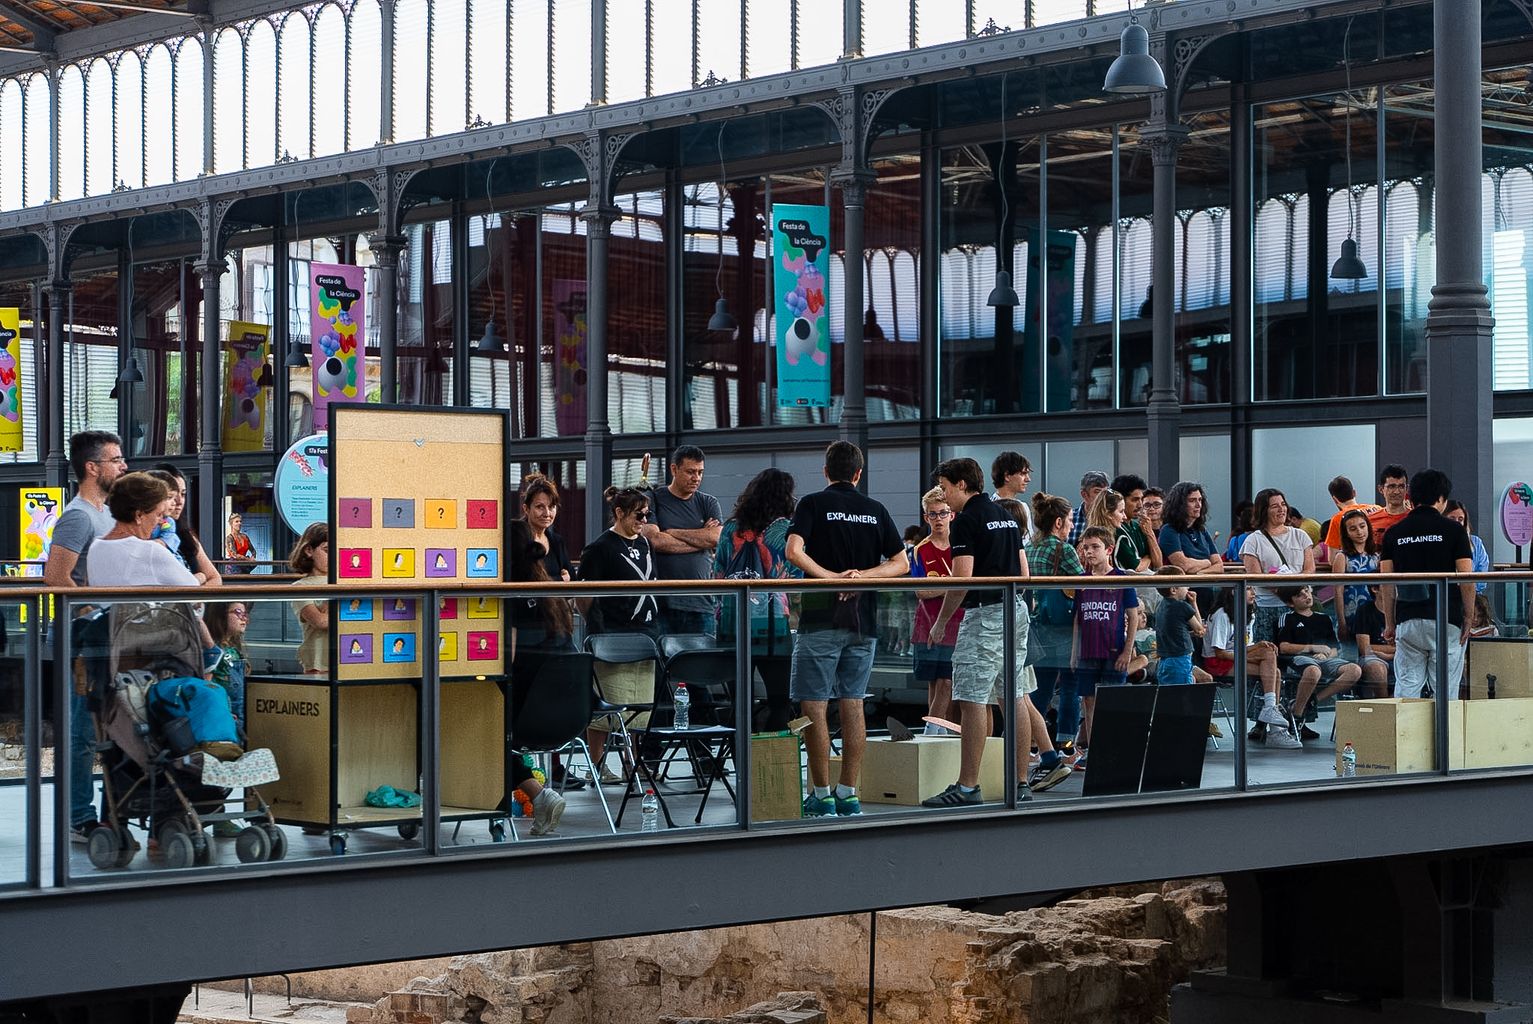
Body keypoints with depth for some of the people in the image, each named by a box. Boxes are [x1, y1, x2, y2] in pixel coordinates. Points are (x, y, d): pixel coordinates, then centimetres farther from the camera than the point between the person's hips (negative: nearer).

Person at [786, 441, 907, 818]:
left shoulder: (813, 504, -1)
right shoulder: (876, 511, 10)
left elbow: (794, 551, -16)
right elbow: (901, 563, 6)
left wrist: (830, 577, -14)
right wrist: (862, 575, -5)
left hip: (821, 620, -4)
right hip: (863, 621, 4)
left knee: (814, 706, -1)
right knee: (853, 705, 9)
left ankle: (821, 795, -2)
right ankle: (849, 794, 10)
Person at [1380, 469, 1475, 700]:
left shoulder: (1394, 533, 7)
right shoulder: (1453, 530, -2)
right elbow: (1466, 579, -5)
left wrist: (1389, 623, 13)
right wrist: (1469, 618, 4)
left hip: (1407, 619, 3)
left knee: (1406, 687, 5)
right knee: (1446, 689, 2)